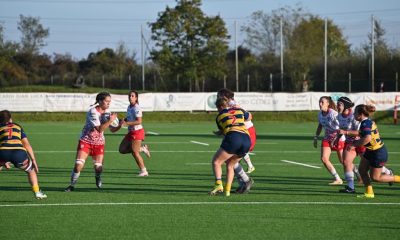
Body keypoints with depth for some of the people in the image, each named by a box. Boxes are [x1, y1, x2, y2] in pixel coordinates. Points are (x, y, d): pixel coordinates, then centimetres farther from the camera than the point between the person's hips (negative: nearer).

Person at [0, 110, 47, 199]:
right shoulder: (18, 127, 30)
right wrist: (34, 161, 20)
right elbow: (27, 145, 21)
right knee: (31, 170, 27)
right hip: (19, 152, 1)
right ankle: (37, 192, 16)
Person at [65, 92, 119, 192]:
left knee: (98, 167, -3)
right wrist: (110, 120, -31)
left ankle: (98, 179, 32)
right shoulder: (92, 111, -21)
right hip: (86, 141, -4)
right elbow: (100, 129, -27)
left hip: (99, 142, 4)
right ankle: (72, 185, 4)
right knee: (78, 165, -15)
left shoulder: (107, 112, -1)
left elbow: (112, 129, 2)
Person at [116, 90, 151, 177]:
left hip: (137, 131, -9)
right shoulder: (129, 107, 10)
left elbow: (139, 121, -25)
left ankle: (144, 171, -3)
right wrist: (123, 121, 4)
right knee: (122, 149, 7)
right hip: (131, 131, 9)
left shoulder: (136, 108, -17)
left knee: (134, 152, -12)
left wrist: (127, 123, -31)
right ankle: (142, 148, 18)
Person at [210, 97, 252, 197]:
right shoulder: (239, 110, 25)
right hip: (247, 140, 5)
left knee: (216, 162, 6)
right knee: (230, 165, 21)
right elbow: (249, 117, 47)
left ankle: (219, 185, -16)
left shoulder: (219, 117, 18)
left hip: (233, 138, -5)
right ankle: (227, 190, 9)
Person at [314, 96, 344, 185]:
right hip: (327, 138, 7)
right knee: (324, 158, -10)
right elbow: (320, 126, 17)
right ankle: (338, 179, -1)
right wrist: (316, 138, 11)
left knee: (343, 161, 1)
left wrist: (335, 140, -29)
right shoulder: (320, 114, 0)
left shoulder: (333, 114, -22)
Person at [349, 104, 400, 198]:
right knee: (362, 170, 10)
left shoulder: (365, 123, -25)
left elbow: (367, 138, -40)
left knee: (375, 177, 2)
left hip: (378, 153, -10)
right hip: (371, 151, 10)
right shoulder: (368, 121, 5)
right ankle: (369, 193, 17)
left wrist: (354, 145, -29)